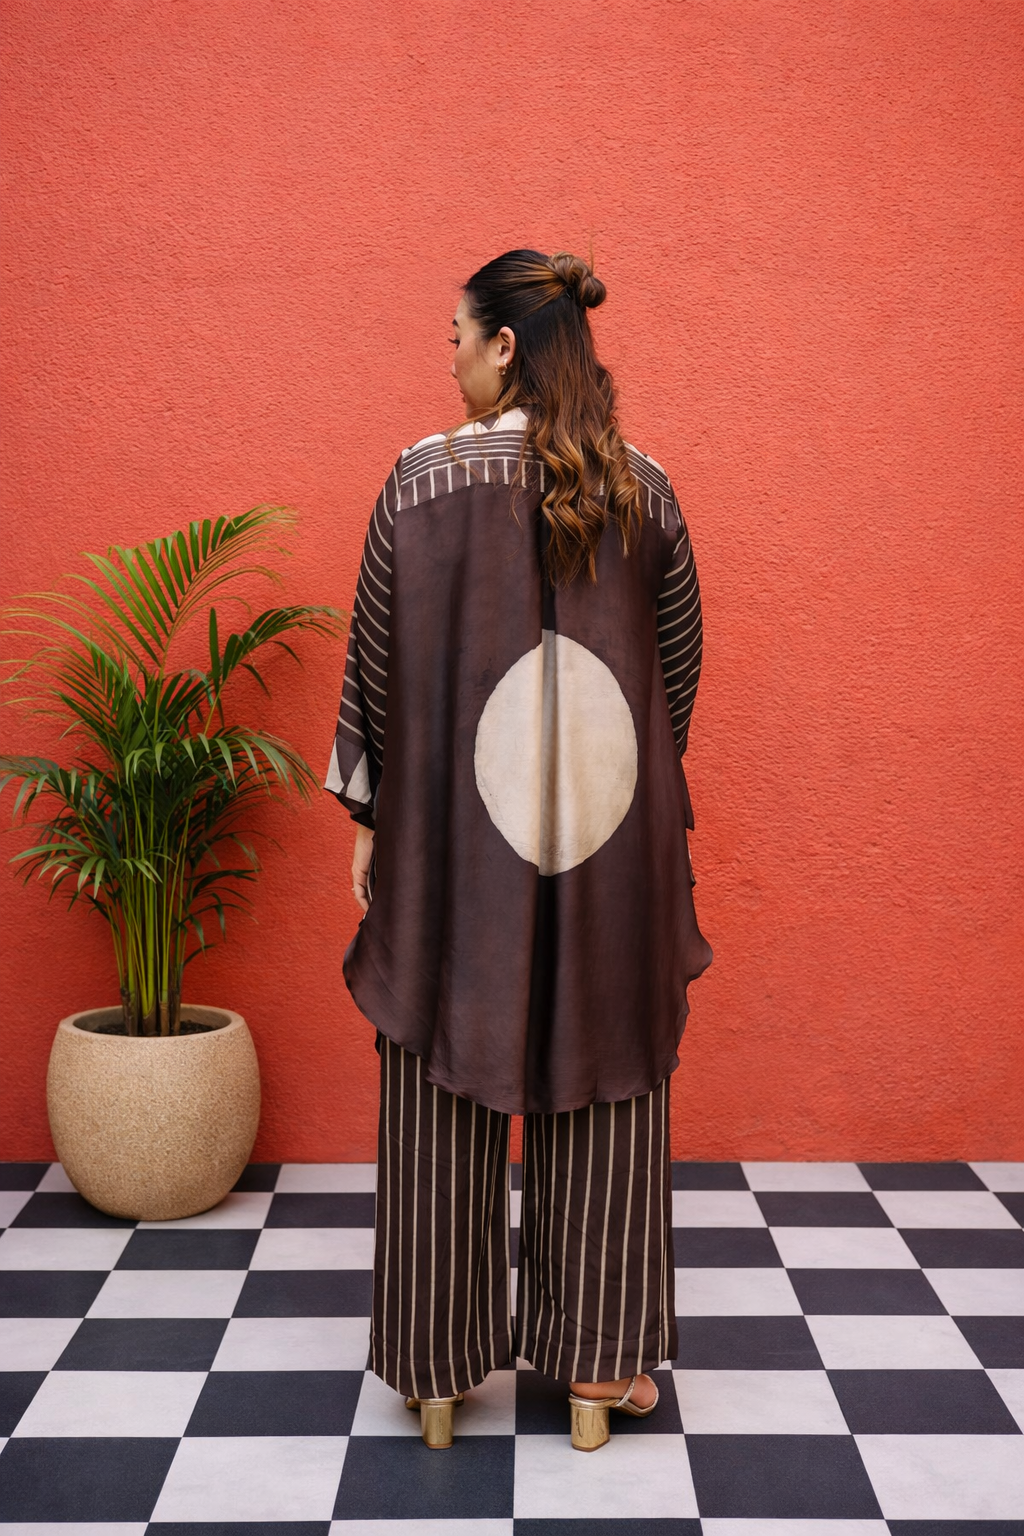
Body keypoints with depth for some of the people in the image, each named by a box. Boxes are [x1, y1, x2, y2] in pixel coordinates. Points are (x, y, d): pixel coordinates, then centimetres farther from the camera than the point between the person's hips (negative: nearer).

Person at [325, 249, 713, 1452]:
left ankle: (441, 1368, 23)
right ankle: (598, 1364, 24)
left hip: (456, 833, -2)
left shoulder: (424, 478, -7)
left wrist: (368, 817, 5)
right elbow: (679, 669, 7)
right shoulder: (646, 491, 1)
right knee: (601, 1090, 13)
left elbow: (375, 664, -5)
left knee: (446, 1096, 11)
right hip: (613, 838, 3)